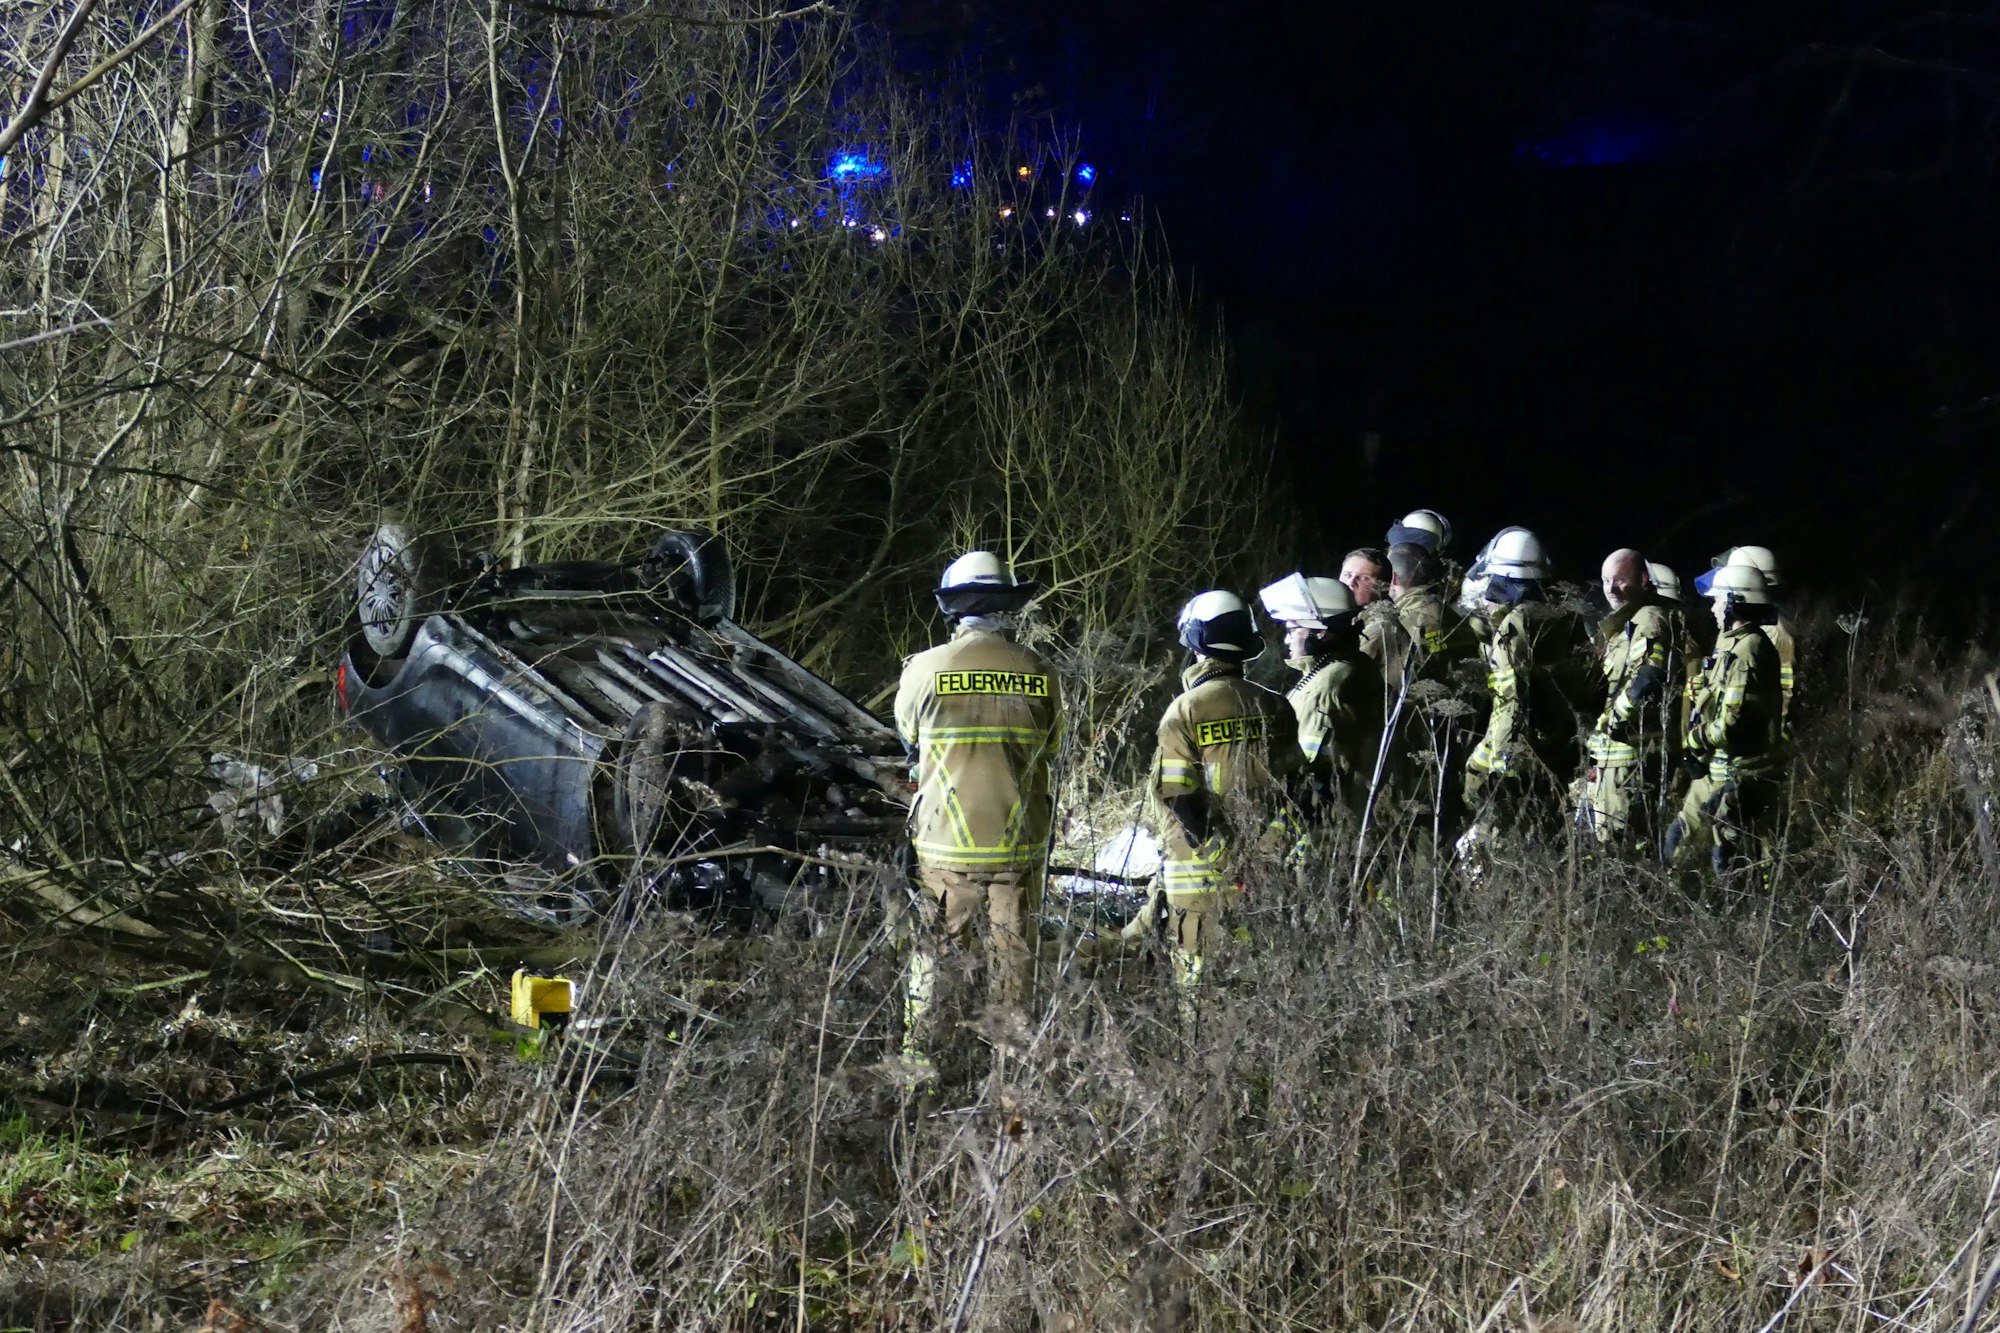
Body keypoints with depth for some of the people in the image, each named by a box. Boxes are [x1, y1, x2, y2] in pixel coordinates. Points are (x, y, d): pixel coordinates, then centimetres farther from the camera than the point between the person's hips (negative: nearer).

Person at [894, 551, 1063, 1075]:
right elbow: (1049, 759, 9)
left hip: (945, 842, -1)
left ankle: (918, 1055, 13)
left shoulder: (926, 668, -7)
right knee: (1014, 957, 12)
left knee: (932, 954, 11)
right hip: (1021, 847, 1)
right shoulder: (1041, 674, -2)